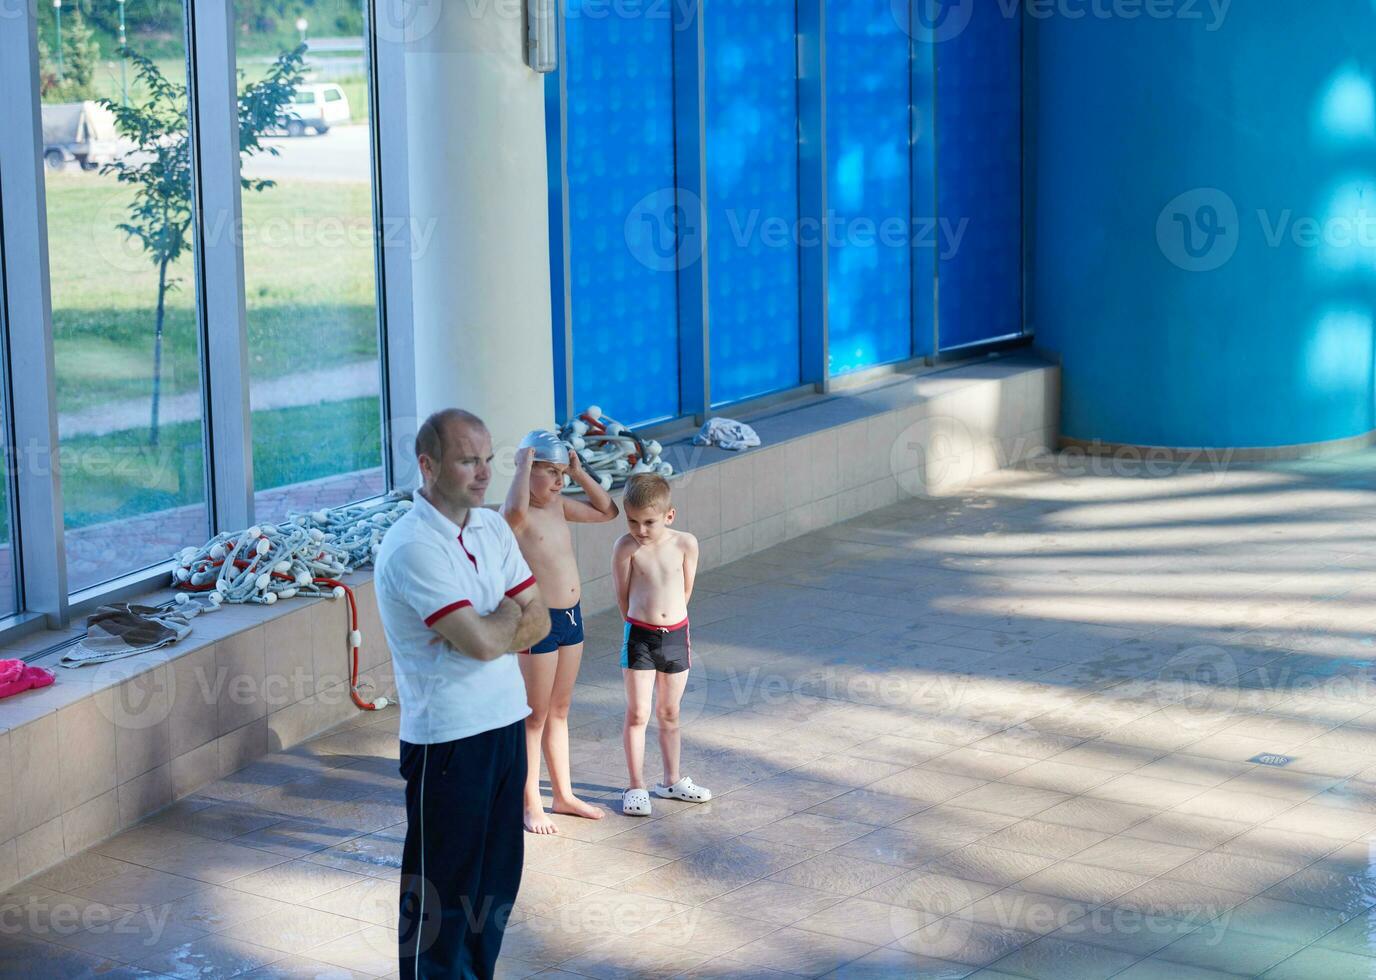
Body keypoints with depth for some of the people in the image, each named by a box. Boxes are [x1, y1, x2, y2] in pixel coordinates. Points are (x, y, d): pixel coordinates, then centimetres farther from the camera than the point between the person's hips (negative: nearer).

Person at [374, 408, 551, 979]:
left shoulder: (493, 528, 6)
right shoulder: (411, 547, -20)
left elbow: (538, 621, 4)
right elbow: (484, 642, -25)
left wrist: (490, 630, -15)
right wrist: (510, 613, -4)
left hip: (506, 720, 8)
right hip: (447, 739, -8)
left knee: (498, 876, 17)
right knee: (442, 888, 4)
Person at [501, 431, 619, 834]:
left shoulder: (559, 506, 7)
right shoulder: (515, 516, -17)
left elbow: (608, 511, 16)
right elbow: (515, 510, -43)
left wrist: (579, 473, 4)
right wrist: (524, 463, -28)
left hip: (571, 618, 8)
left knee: (559, 711, 19)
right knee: (535, 717, 3)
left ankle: (563, 794, 29)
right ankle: (531, 805, 13)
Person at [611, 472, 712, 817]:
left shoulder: (685, 544, -7)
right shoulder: (626, 547, -13)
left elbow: (686, 589, 6)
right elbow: (623, 595, -4)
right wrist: (640, 624, 5)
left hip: (676, 635, 3)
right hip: (639, 637, -3)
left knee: (669, 713, 16)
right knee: (637, 714, 0)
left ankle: (672, 781, 28)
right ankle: (636, 787, 9)